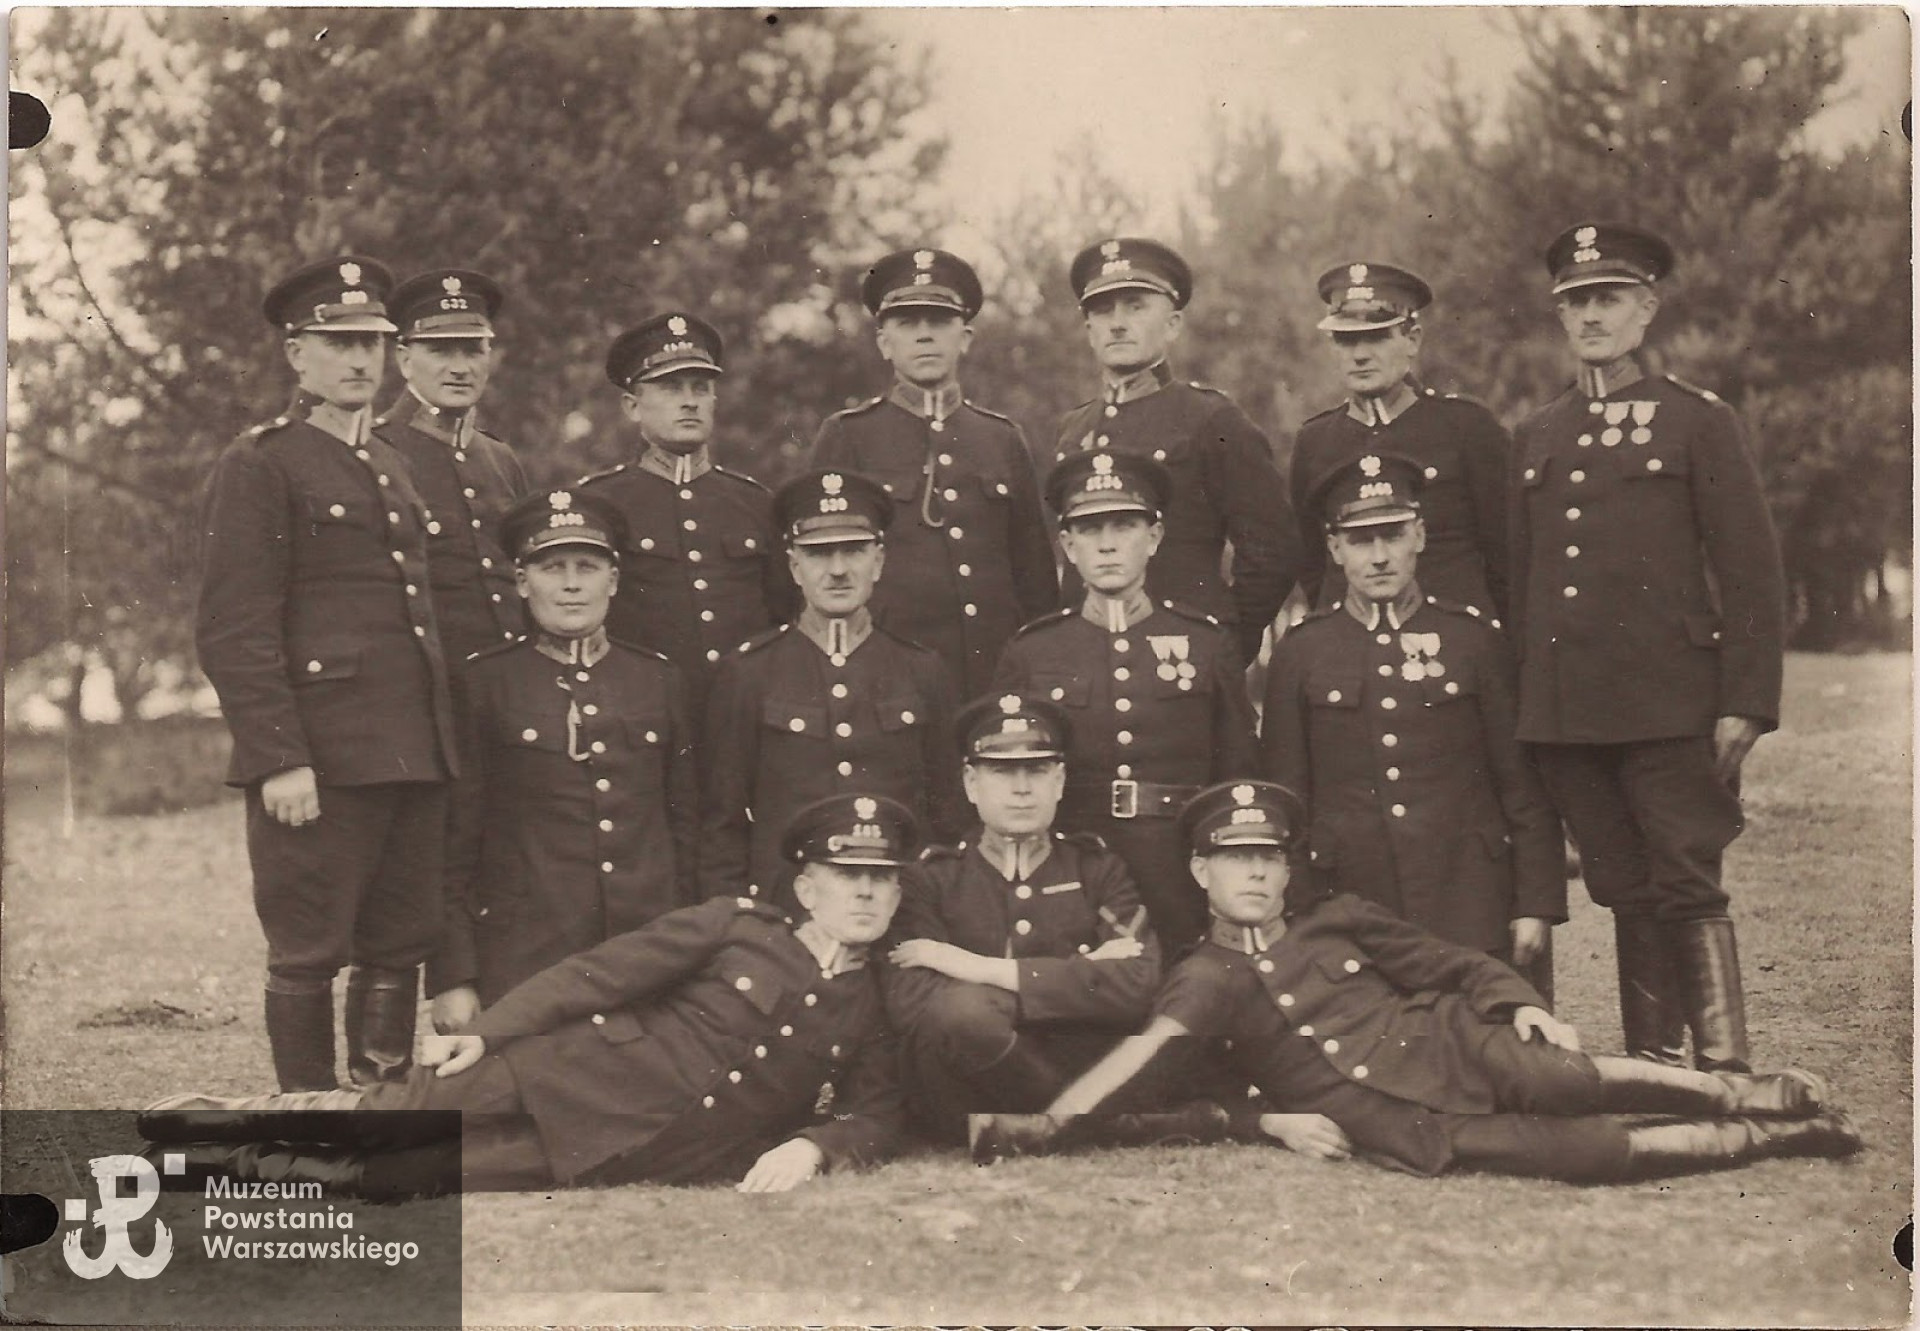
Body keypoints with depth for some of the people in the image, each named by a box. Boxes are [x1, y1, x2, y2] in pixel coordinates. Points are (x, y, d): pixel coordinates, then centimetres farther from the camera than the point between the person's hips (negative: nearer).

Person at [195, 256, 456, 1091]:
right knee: (308, 955, 0)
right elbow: (232, 631, -11)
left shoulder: (391, 467, 19)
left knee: (400, 947, 11)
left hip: (413, 755, 8)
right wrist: (277, 759, -18)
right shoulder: (258, 467, -5)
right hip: (319, 761, -7)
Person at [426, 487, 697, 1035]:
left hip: (648, 949, 3)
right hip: (523, 960, -2)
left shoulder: (659, 679, 12)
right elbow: (455, 840, 3)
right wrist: (452, 978, -3)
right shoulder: (483, 684, 3)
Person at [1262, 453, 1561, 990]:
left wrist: (1536, 905, 2)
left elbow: (1524, 785, 6)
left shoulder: (1473, 638, 5)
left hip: (1470, 902, 0)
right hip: (1350, 900, 0)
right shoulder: (1300, 653, 5)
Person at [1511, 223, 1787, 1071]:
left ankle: (1724, 1078, -3)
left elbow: (1752, 573, -2)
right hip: (1564, 715, 4)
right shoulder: (1535, 439, 15)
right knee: (1628, 898, 9)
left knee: (1688, 889, -6)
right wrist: (1518, 704, 13)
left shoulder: (1698, 422, 2)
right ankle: (1650, 1071, 15)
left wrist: (1745, 704, -9)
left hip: (1668, 708, -4)